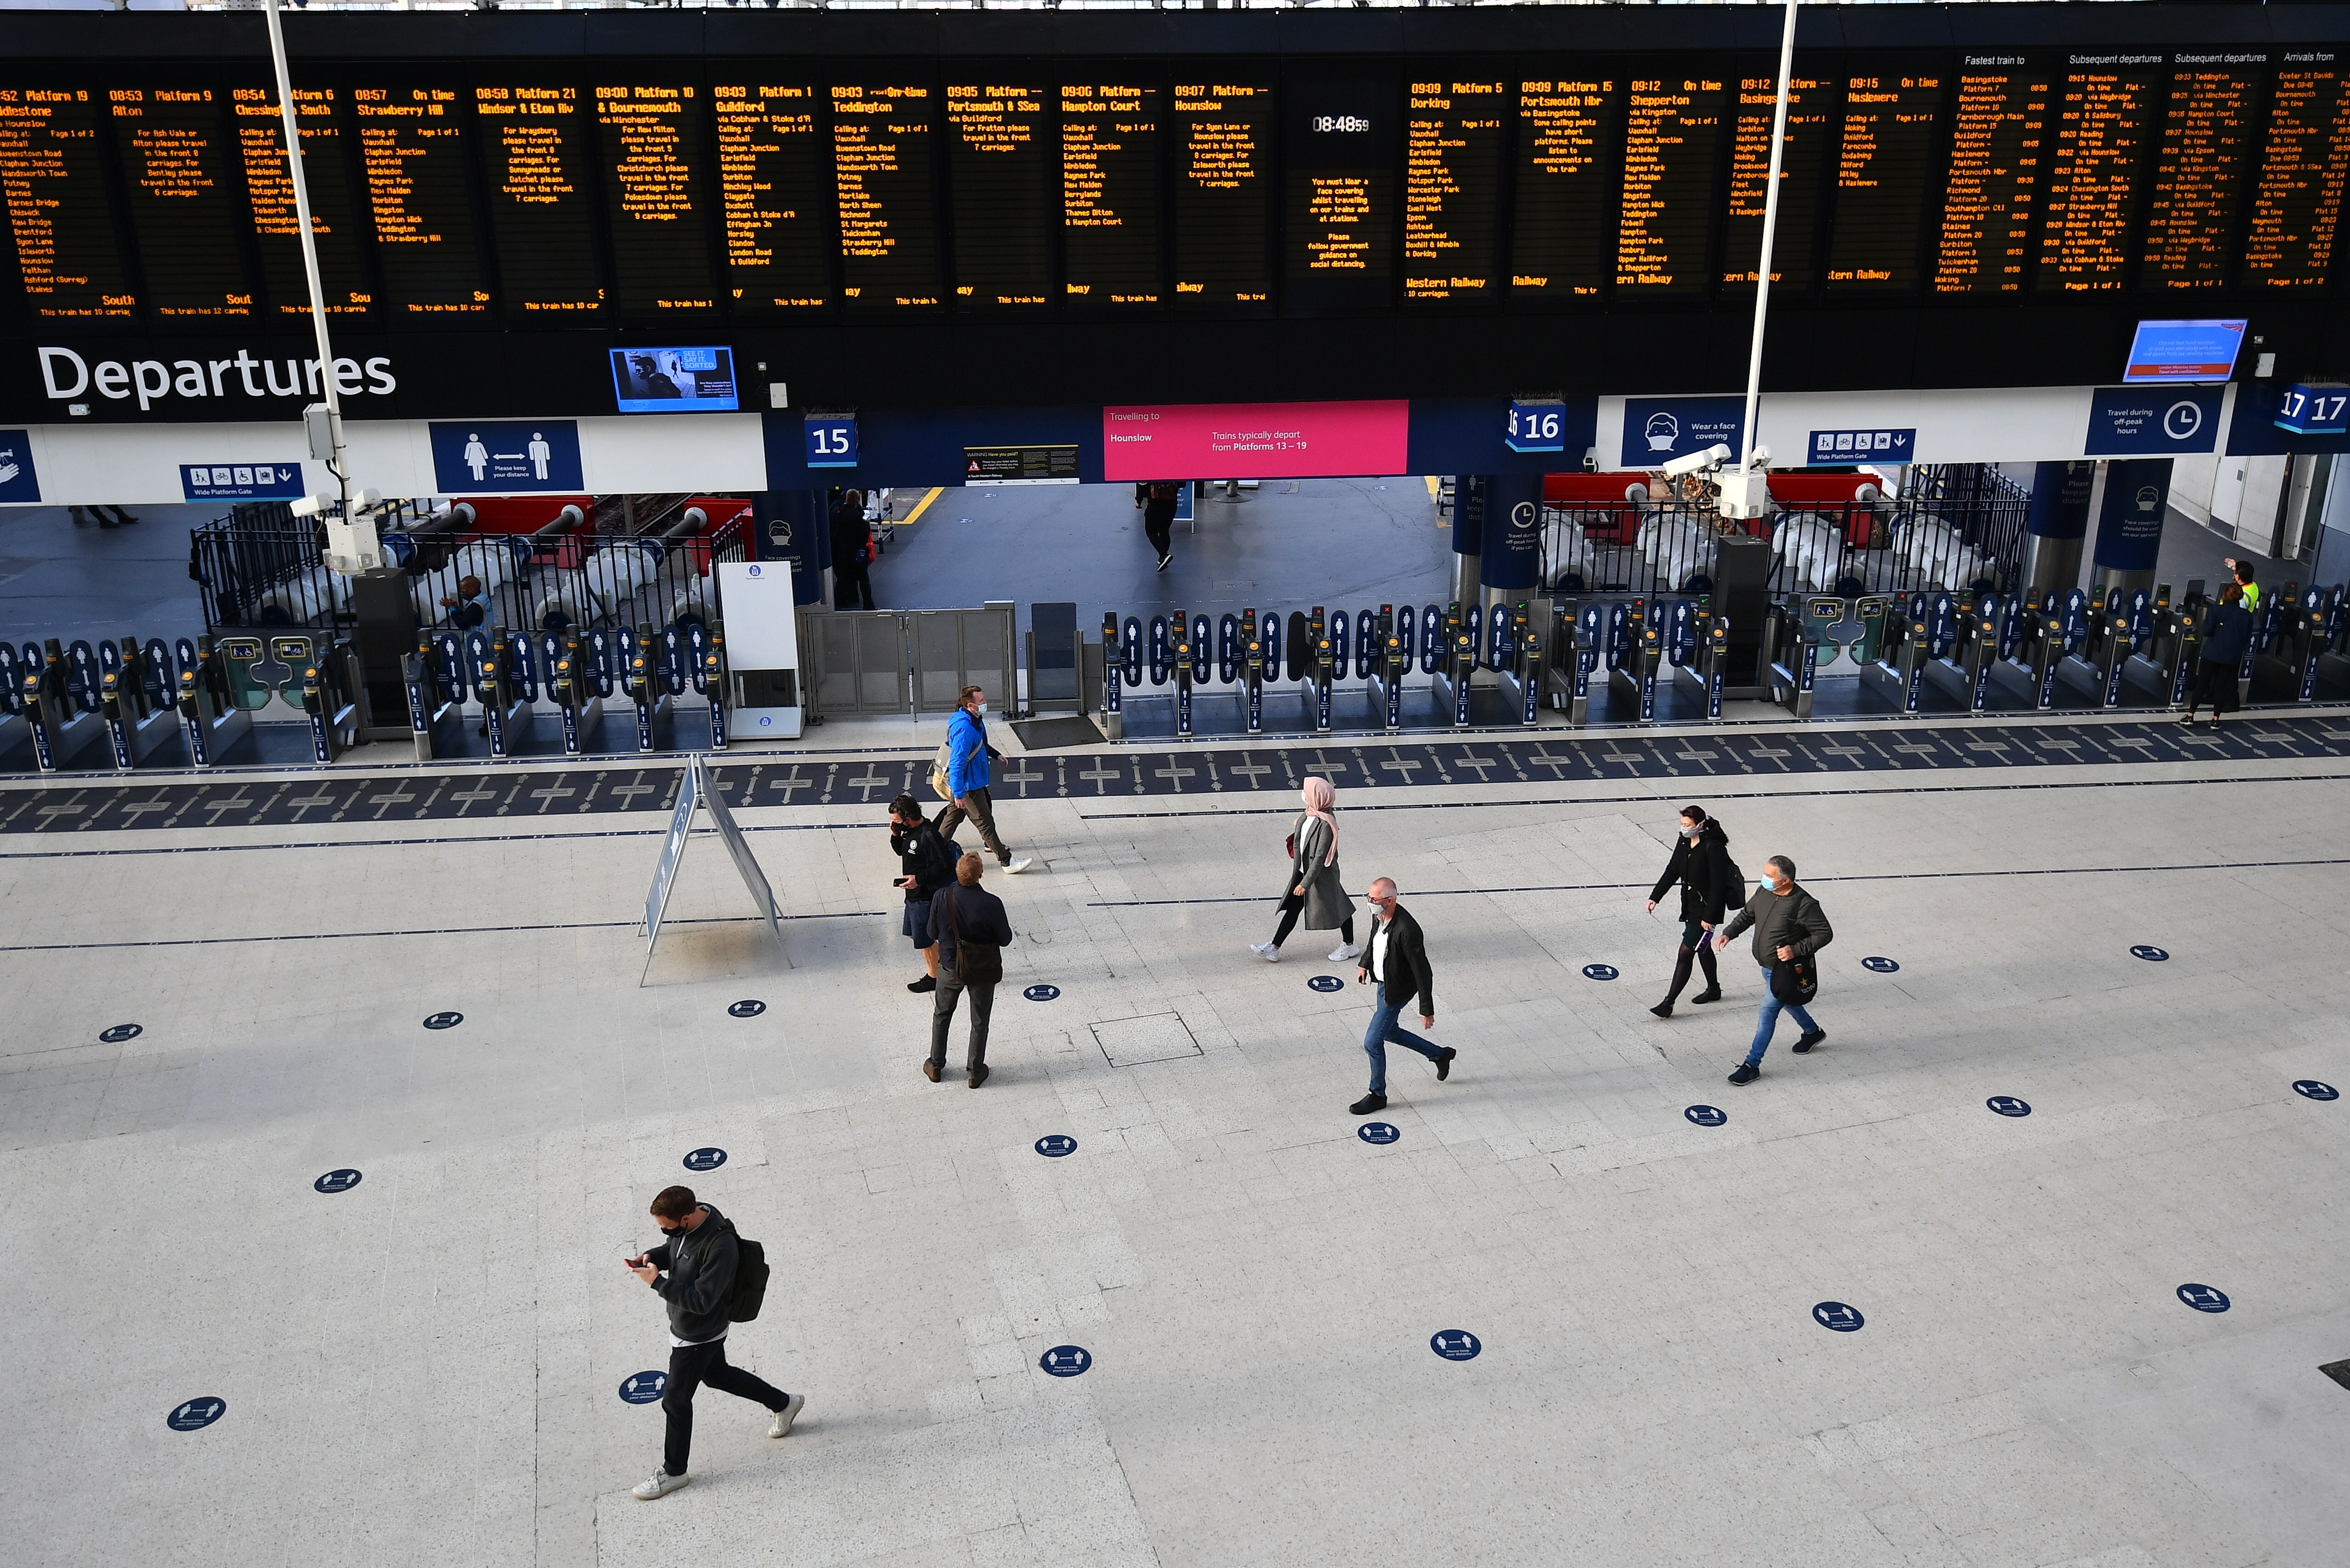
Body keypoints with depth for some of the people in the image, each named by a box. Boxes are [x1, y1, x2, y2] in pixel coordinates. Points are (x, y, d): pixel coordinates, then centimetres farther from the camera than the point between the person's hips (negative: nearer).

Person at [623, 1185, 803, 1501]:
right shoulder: (691, 1219, -12)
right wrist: (653, 1257, -12)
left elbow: (702, 1300, -34)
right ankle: (784, 1403, 46)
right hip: (685, 1325, 9)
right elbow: (673, 1249, 10)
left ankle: (673, 1472, 32)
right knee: (717, 1374, 28)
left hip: (698, 1336, -9)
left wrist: (657, 1281, -32)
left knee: (676, 1401, 9)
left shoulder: (720, 1246, -37)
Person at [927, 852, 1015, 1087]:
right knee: (979, 1022, 17)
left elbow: (933, 933, -6)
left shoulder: (942, 898, -20)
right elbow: (1005, 939, -13)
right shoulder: (992, 904, -26)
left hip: (950, 967, 2)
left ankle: (936, 1066, 36)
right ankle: (975, 1072, 28)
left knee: (942, 1015, 24)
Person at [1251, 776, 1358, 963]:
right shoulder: (1308, 814, -4)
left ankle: (1349, 945, 34)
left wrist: (1306, 883, -25)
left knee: (1336, 907, 12)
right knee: (1292, 908, 12)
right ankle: (1274, 948, 17)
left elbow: (1320, 858, -27)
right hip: (1303, 870, 8)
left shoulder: (1326, 825, -29)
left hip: (1321, 875, -8)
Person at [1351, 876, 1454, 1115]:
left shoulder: (1406, 931, -35)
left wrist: (1427, 1011, -21)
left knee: (1373, 1042, 1)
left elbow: (1423, 974, -27)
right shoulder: (1379, 915, -11)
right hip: (1382, 983, 9)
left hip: (1395, 991, -9)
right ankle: (1439, 1055, 43)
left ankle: (1377, 1095, 23)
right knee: (1388, 1031, 25)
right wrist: (1365, 964, 21)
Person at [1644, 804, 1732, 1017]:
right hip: (1690, 904, 9)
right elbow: (1673, 870, 10)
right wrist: (1655, 896, 4)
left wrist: (1709, 917, -22)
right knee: (1702, 948, 24)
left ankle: (1668, 1003, -4)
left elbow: (1718, 885, -22)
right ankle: (1714, 989, 44)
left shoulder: (1713, 847, -24)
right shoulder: (1684, 841, 0)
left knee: (1685, 953, -7)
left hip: (1706, 907, -9)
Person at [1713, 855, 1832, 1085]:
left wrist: (1796, 950, -27)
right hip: (1767, 966, 8)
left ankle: (1752, 1065, 2)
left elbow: (1825, 934, -18)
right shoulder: (1764, 892, -5)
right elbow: (1747, 915, 12)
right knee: (1786, 1002, 28)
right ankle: (1813, 1032, 54)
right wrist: (1729, 933, -3)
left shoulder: (1804, 904, -26)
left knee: (1768, 1013, -6)